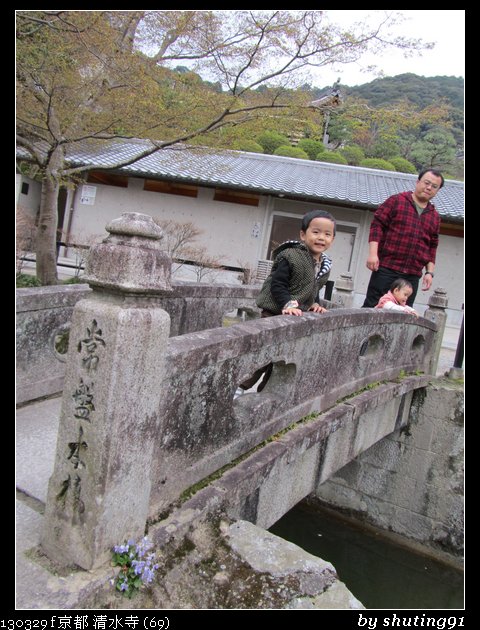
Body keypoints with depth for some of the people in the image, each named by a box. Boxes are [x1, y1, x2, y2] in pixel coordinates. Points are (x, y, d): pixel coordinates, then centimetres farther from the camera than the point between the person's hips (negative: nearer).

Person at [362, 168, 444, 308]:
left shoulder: (435, 217, 17)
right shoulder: (396, 201, 4)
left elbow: (432, 247, 21)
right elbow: (377, 225, -2)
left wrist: (429, 272, 10)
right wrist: (373, 253, -13)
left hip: (413, 276, 4)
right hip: (386, 268, -4)